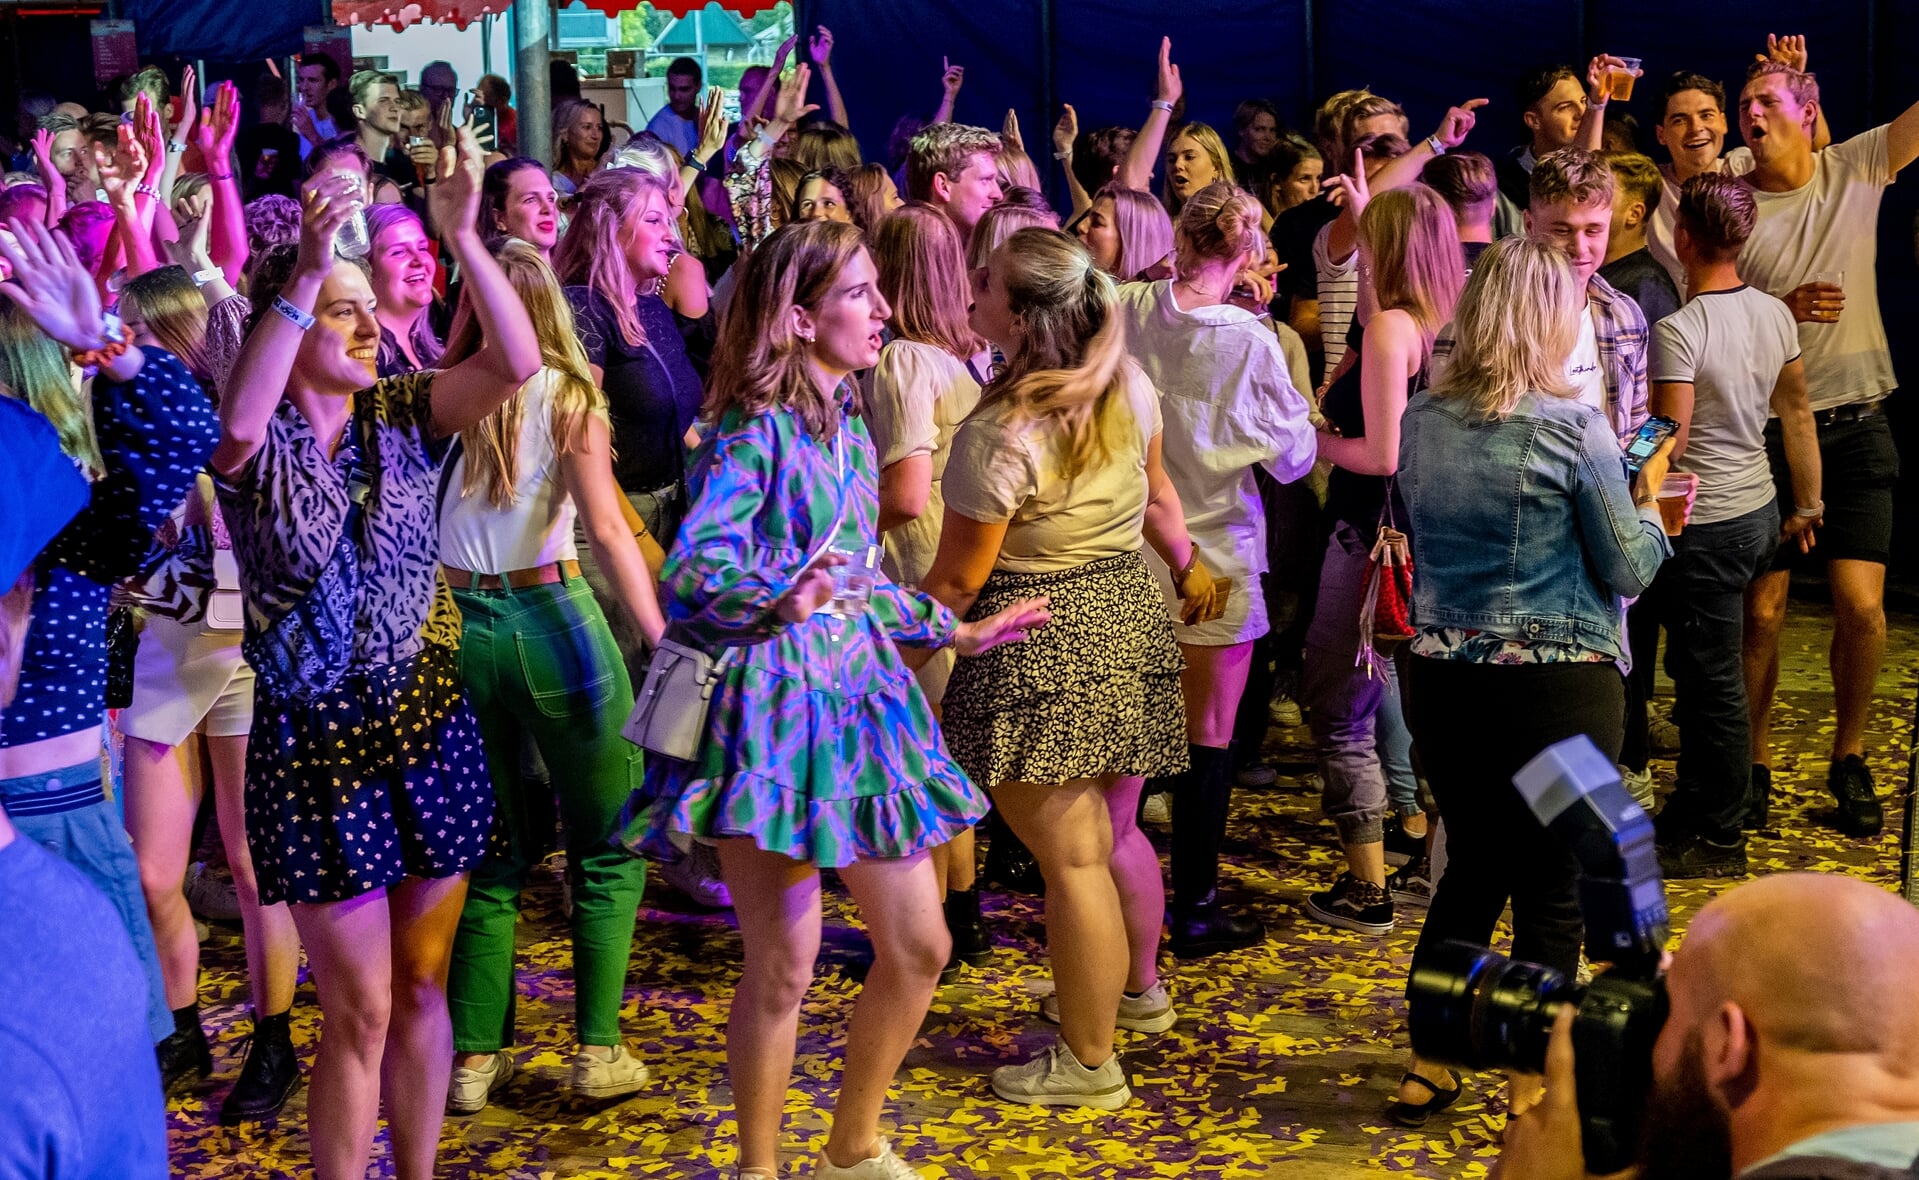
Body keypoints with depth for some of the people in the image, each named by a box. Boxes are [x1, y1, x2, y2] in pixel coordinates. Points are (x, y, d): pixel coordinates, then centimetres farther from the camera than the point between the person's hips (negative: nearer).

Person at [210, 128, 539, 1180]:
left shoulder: (404, 414, 2)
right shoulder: (256, 444, -7)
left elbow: (515, 362, -14)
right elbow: (237, 422, -33)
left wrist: (463, 236, -25)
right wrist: (307, 269, -38)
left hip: (428, 722, 4)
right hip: (315, 739, -4)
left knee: (422, 985, 14)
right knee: (360, 1010, 1)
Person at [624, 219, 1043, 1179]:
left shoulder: (848, 430, 12)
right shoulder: (752, 432, -12)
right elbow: (692, 571, -22)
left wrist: (955, 632, 25)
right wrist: (778, 600, -40)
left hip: (859, 687, 8)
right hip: (772, 695, -8)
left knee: (918, 948, 10)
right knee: (784, 965, -1)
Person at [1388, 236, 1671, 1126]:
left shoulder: (1420, 420, 2)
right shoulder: (1573, 426, -13)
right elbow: (1628, 570, -8)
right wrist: (1647, 497, 11)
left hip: (1440, 677, 5)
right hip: (1559, 685, -5)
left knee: (1472, 871, 19)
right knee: (1552, 890, 8)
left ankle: (1428, 1070, 23)